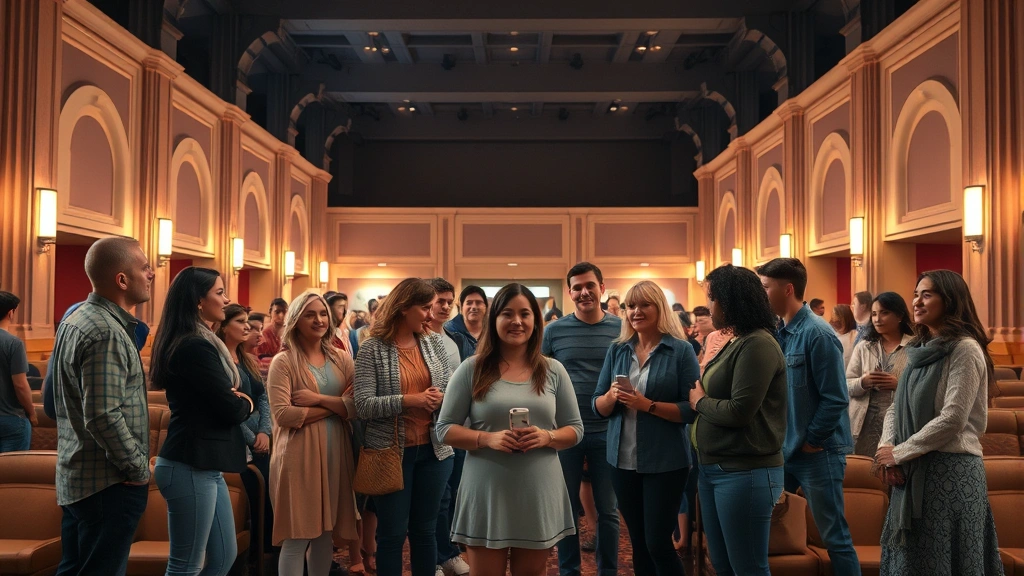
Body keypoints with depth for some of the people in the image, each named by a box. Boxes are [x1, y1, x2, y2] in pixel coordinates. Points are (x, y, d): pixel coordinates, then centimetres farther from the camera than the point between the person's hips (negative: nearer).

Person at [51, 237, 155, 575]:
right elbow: (104, 417, -27)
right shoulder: (107, 333, -21)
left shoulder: (74, 319, 11)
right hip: (109, 485, -10)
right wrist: (140, 470, -16)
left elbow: (55, 401, 19)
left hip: (75, 479, 10)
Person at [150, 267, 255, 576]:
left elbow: (217, 397, 13)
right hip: (190, 467, -10)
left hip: (203, 465, 10)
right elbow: (230, 409, -19)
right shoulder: (196, 347, -18)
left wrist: (236, 400, -9)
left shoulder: (200, 342, 14)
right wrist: (247, 405, 3)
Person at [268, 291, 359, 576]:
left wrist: (318, 399, -14)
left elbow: (357, 407, -1)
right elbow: (283, 414, -15)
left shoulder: (341, 359, 9)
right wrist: (335, 405, -9)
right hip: (299, 454, -4)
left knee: (326, 533, 12)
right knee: (297, 537, 0)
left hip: (335, 453, 5)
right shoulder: (283, 361, -4)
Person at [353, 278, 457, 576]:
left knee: (425, 529, 16)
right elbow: (363, 405, -15)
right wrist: (409, 400, -24)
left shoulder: (435, 342, 3)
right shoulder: (372, 348, -8)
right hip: (391, 451, -3)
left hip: (434, 449, 4)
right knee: (392, 533, 8)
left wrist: (441, 398, -15)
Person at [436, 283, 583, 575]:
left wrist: (547, 437, -13)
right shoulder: (472, 369, -2)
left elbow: (575, 429, 8)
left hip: (539, 494, 2)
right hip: (487, 492, -2)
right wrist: (487, 438, -18)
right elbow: (445, 428, -1)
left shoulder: (553, 370, 4)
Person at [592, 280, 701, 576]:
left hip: (665, 462, -4)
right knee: (638, 542, 16)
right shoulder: (617, 350, 5)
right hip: (623, 461, 4)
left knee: (658, 543, 1)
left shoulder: (681, 350, -7)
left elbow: (692, 409, -12)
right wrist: (612, 396, -16)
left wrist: (647, 405, -22)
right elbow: (598, 407, 5)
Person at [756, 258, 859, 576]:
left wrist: (810, 441, -13)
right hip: (784, 449, 8)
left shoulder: (817, 334, -17)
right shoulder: (781, 333, 7)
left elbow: (835, 399, -19)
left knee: (835, 536, 3)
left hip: (817, 452, -8)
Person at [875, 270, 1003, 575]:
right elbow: (897, 408, 13)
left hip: (950, 471, -8)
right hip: (913, 470, 8)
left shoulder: (965, 349, -12)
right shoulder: (920, 350, 12)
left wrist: (900, 452, -13)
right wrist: (887, 448, -4)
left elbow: (952, 419, -19)